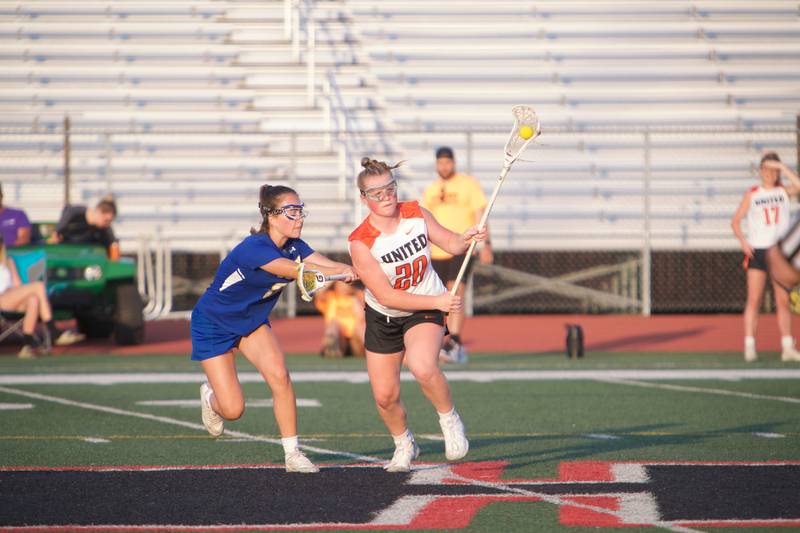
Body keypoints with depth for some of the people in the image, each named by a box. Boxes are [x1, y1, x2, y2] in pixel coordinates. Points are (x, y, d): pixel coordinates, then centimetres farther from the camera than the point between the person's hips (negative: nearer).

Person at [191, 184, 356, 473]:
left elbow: (327, 264, -24)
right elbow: (297, 271, -49)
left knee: (279, 376, -19)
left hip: (251, 320, 6)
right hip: (212, 326, -6)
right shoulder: (255, 248, -34)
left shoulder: (293, 245, -10)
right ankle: (210, 396, 31)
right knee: (233, 410, -8)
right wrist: (343, 271, -61)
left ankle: (292, 454, -10)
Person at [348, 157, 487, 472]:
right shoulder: (360, 242, -23)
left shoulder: (416, 214, -12)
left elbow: (451, 243, 4)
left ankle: (449, 418, -4)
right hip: (383, 317, 0)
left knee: (422, 367, -31)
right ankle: (404, 445, 35)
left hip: (426, 313, 0)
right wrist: (436, 301, -27)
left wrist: (466, 239, -20)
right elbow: (386, 296, -23)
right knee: (385, 396, 3)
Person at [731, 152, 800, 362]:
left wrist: (782, 167, -14)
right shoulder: (751, 194, 4)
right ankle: (749, 346, -8)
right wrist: (742, 240, -8)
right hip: (757, 251, -1)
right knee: (754, 300, -6)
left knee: (783, 301, 2)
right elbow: (736, 220, 7)